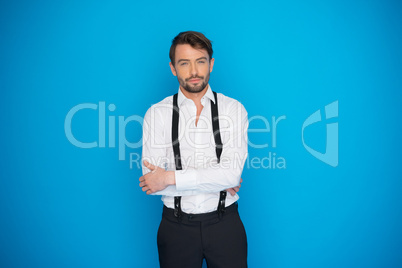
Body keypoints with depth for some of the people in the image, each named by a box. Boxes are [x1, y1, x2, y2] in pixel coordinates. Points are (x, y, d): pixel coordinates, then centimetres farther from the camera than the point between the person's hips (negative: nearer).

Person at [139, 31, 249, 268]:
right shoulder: (157, 113, -5)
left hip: (225, 223, 0)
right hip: (176, 225, 0)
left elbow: (232, 173, -17)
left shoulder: (234, 109, -5)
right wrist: (216, 180, -14)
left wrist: (170, 177, -18)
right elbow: (152, 179, -13)